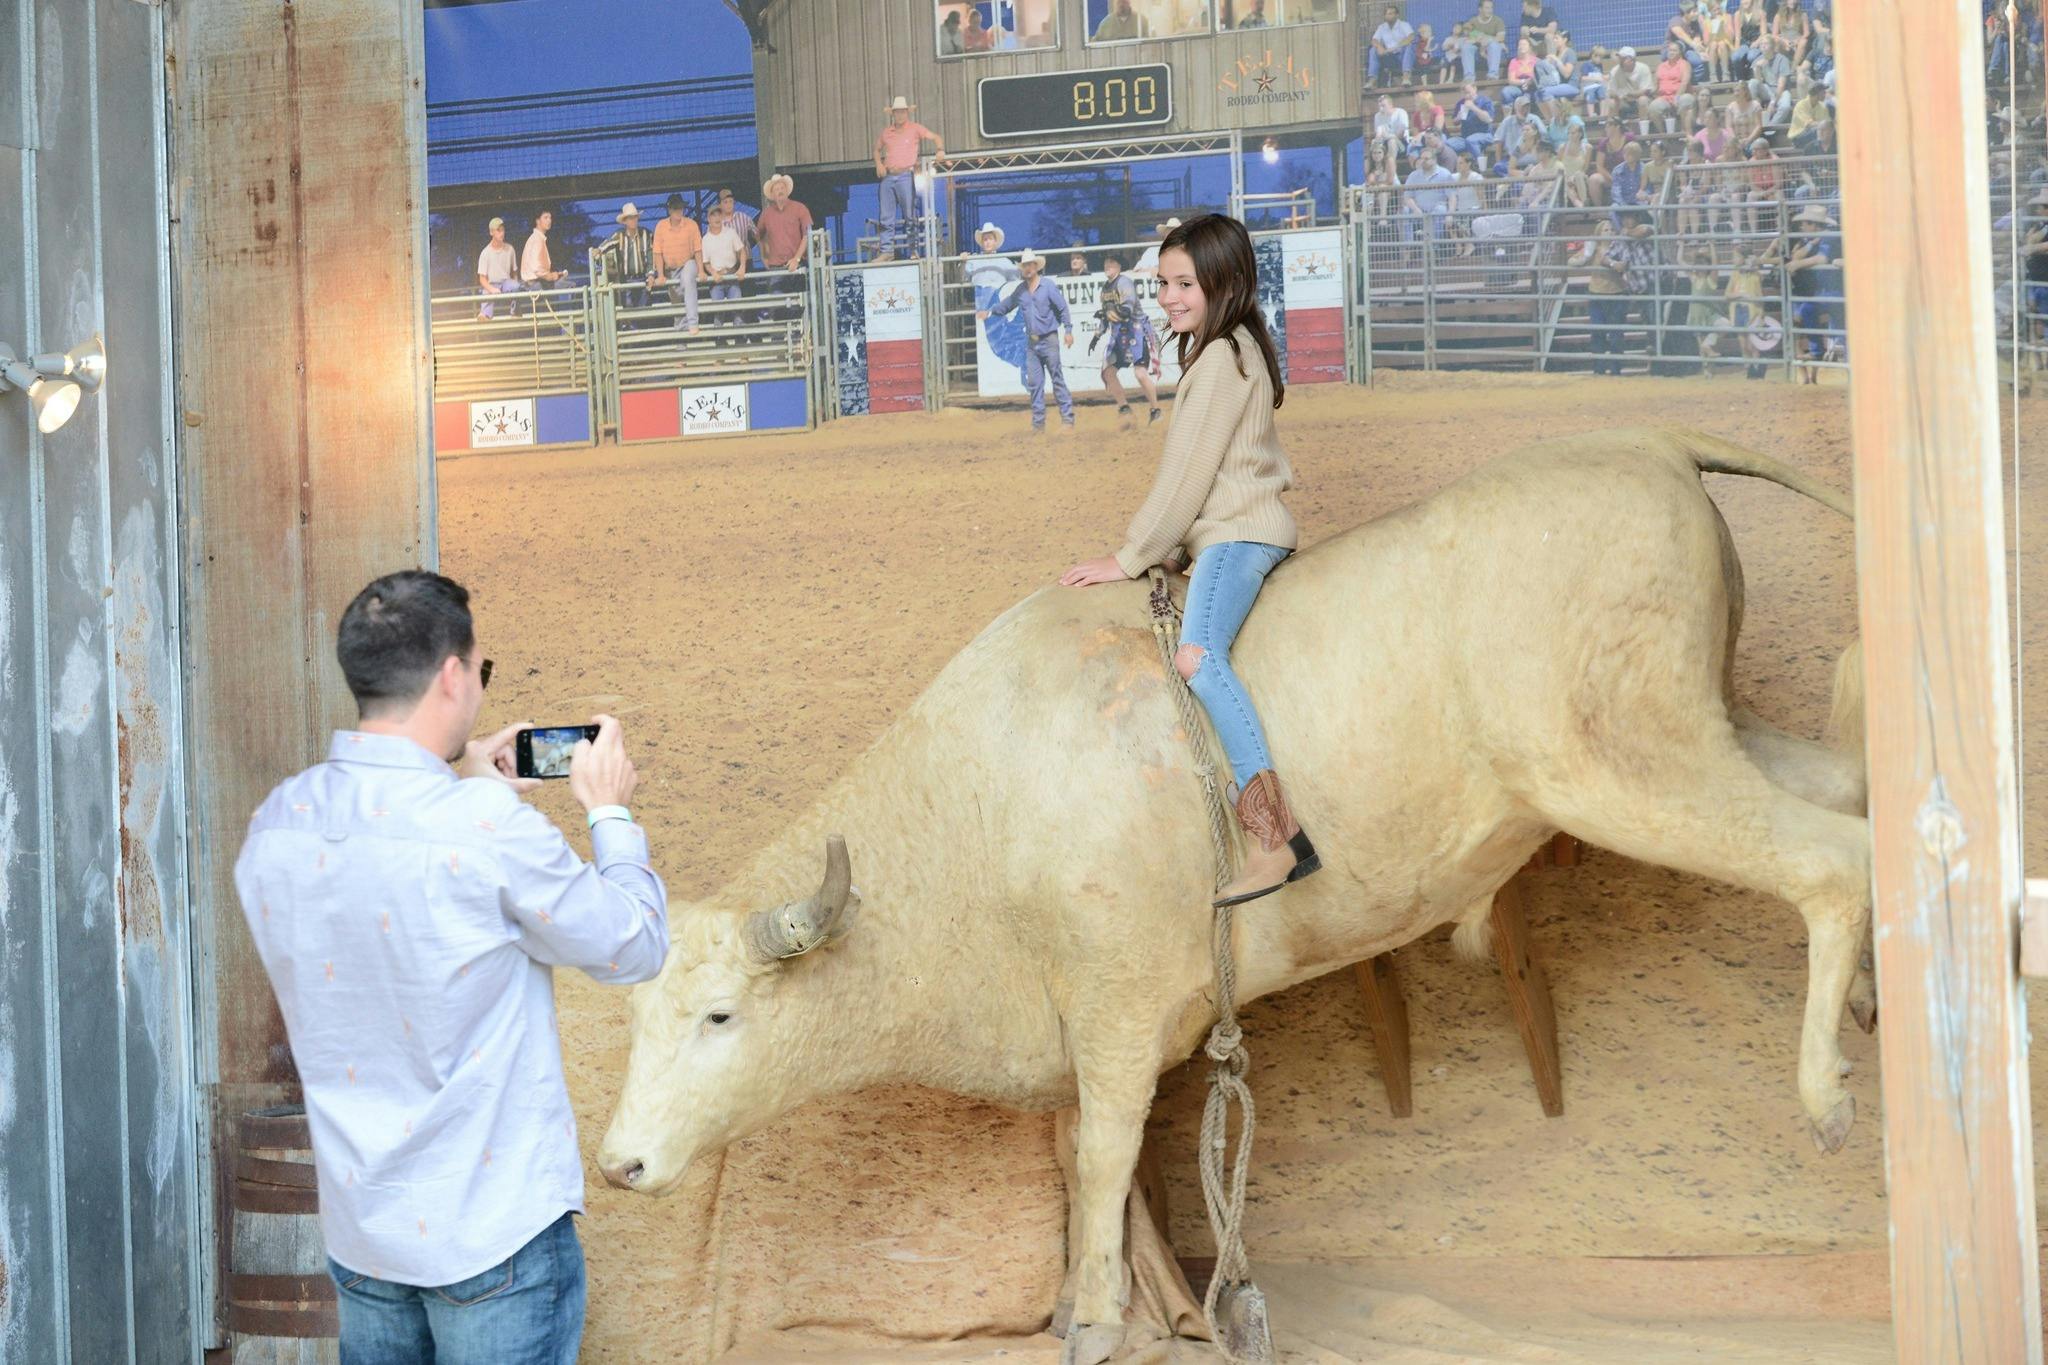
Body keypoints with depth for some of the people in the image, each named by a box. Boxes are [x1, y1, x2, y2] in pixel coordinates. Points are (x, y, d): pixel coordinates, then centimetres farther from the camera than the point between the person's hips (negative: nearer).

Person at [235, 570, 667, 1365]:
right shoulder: (490, 829, -22)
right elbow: (634, 949, -9)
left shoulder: (276, 823, -2)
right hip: (497, 1232, -6)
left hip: (357, 1231, 6)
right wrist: (610, 811, 4)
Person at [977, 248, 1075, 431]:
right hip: (1031, 342, 5)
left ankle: (1067, 418, 0)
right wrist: (988, 311, 4)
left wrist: (1068, 330, -12)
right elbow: (1005, 305, 18)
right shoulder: (1020, 291, 8)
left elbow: (1063, 308, -6)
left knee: (1057, 378, -3)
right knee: (1034, 383, 5)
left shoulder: (1048, 286, -7)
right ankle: (1038, 422, 9)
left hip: (1049, 340, -5)